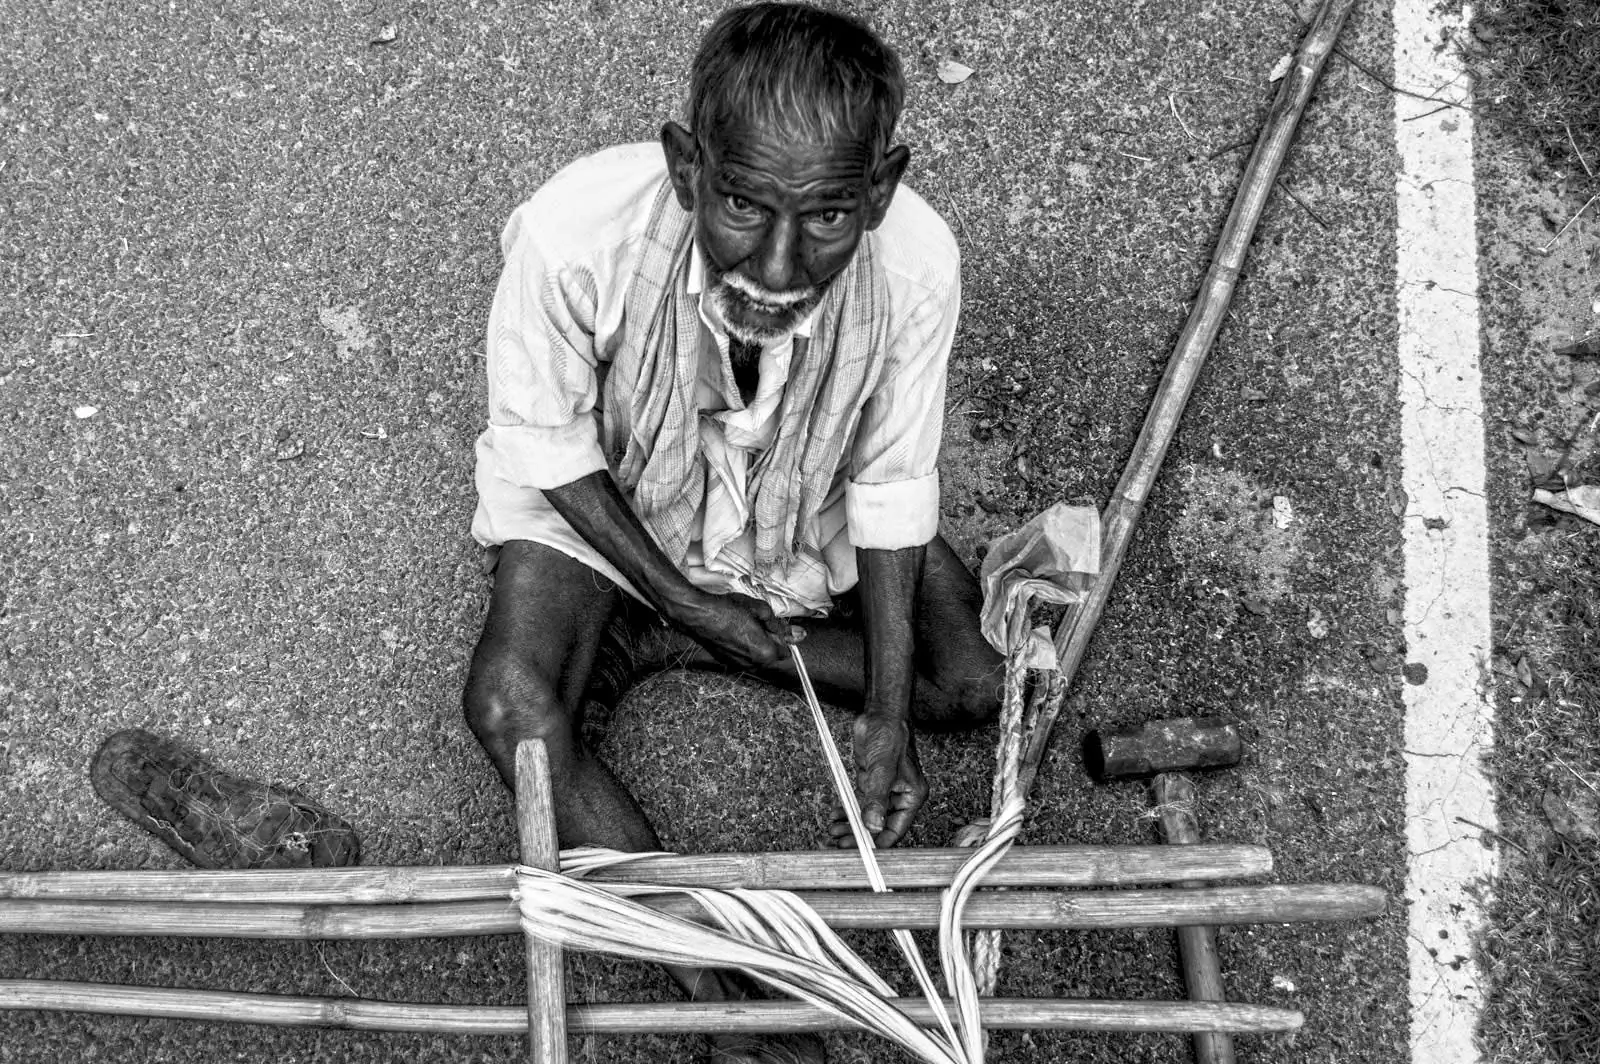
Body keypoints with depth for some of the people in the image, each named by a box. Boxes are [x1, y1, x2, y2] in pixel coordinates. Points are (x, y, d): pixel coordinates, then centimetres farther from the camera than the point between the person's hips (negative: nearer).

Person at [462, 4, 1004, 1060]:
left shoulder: (916, 264, -33)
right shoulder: (575, 233, -39)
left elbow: (892, 484, -17)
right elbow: (544, 444, -19)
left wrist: (886, 717, -18)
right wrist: (681, 594, -18)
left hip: (807, 506, 2)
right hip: (604, 498, -2)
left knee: (981, 681, -9)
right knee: (511, 706, -25)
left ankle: (653, 650, 0)